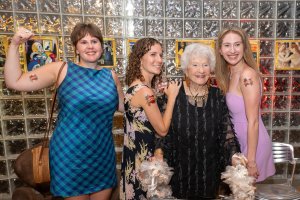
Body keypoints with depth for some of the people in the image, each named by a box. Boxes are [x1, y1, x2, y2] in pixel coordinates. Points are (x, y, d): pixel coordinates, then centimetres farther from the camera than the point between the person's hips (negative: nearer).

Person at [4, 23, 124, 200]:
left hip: (103, 155, 4)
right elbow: (14, 82, -8)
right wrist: (15, 45, -15)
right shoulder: (61, 69, -6)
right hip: (70, 155, -3)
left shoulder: (110, 75, 4)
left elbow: (124, 106, 15)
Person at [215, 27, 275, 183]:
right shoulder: (229, 74, 3)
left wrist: (251, 161, -18)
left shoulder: (247, 75, -22)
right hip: (238, 140, 7)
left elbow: (253, 121, -21)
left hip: (251, 142, -7)